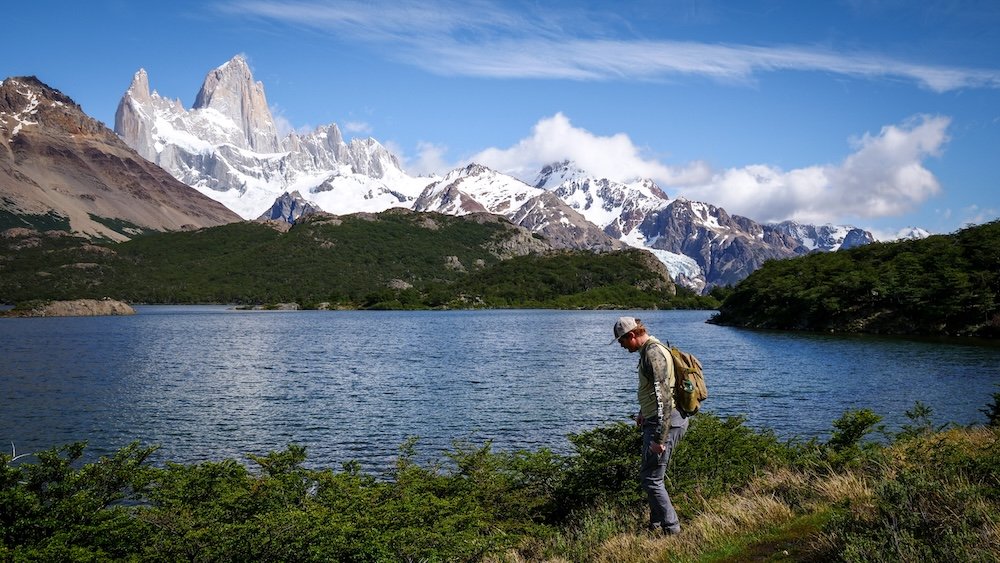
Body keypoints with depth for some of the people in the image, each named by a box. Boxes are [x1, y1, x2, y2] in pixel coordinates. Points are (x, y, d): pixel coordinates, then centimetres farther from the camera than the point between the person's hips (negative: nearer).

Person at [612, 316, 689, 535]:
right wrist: (643, 413, 36)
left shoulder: (653, 354, -20)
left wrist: (659, 438, -25)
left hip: (664, 422, -11)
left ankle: (671, 529, 1)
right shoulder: (650, 350, 13)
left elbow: (663, 397, -25)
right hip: (655, 420, 11)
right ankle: (656, 525, 27)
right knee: (652, 476, 17)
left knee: (650, 478, -6)